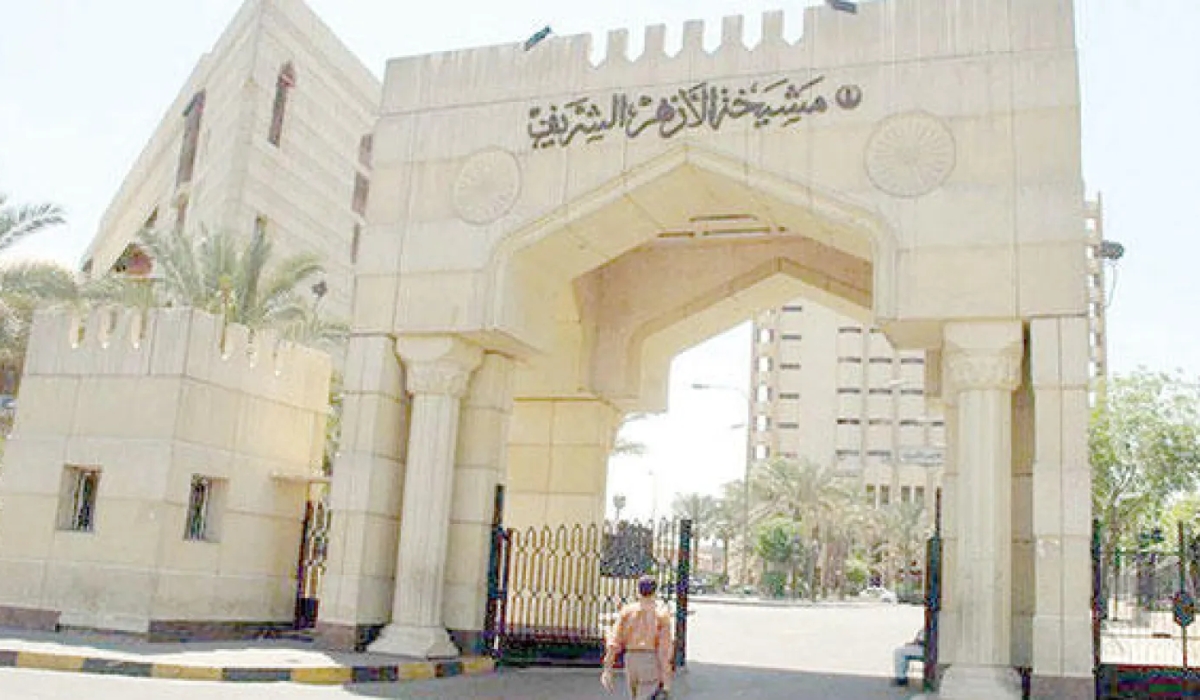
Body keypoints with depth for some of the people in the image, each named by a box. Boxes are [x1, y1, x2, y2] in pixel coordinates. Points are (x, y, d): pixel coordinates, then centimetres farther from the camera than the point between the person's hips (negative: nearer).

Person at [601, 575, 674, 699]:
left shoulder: (627, 611, 3)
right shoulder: (661, 612, -6)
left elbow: (614, 641, -3)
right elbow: (665, 644, -12)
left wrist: (608, 670, -3)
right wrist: (667, 679, -9)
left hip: (631, 661, 4)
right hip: (652, 663, -4)